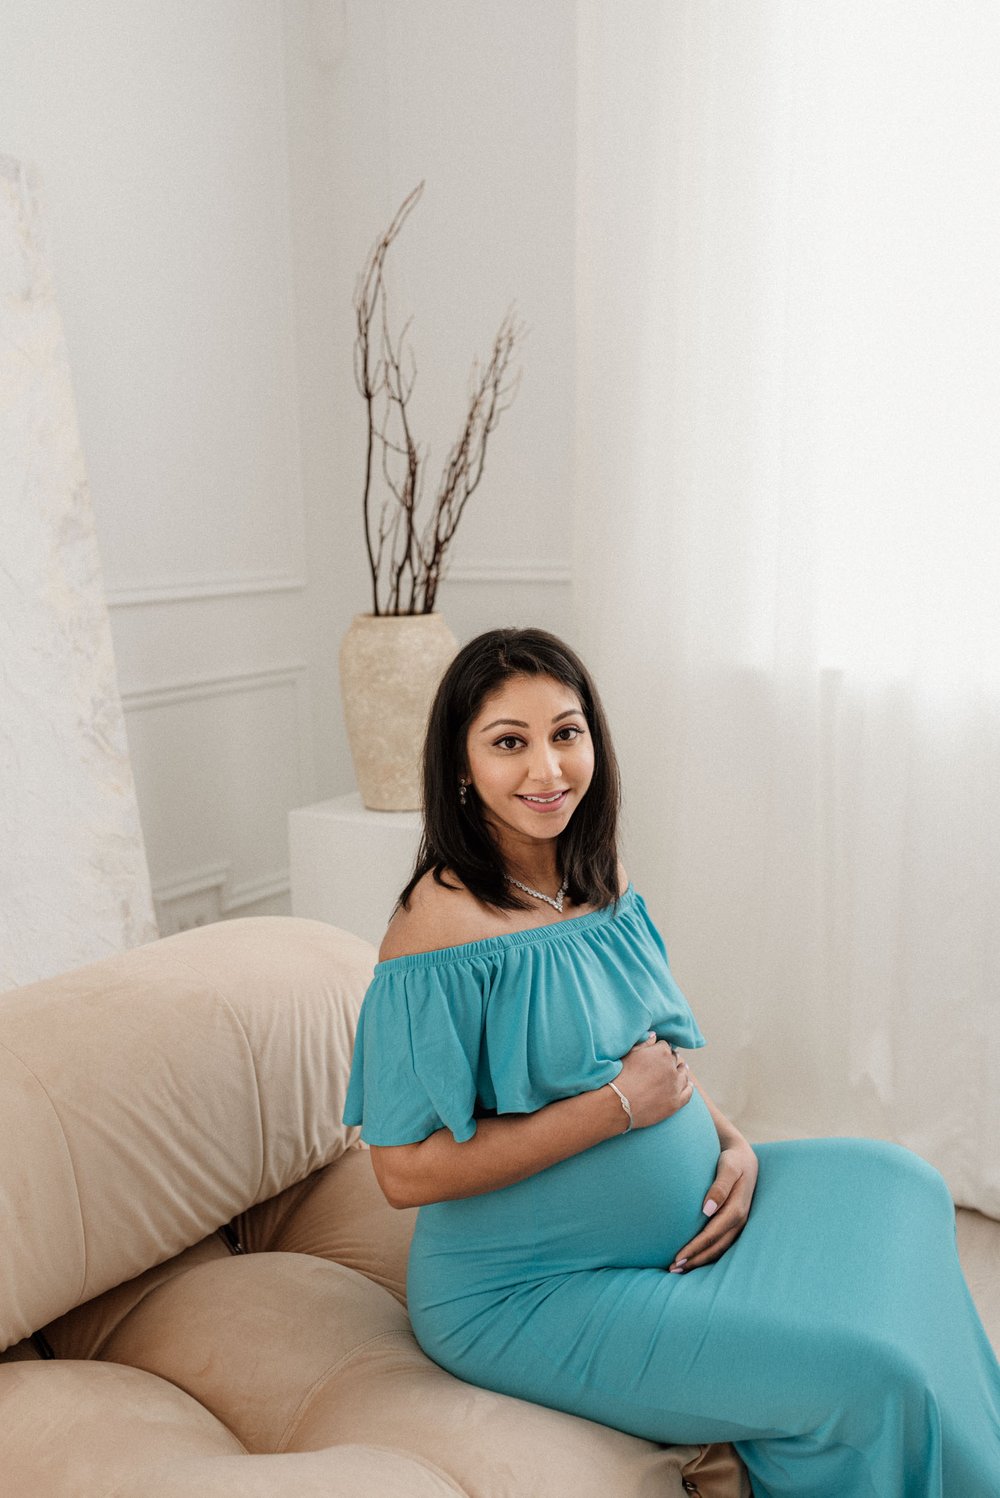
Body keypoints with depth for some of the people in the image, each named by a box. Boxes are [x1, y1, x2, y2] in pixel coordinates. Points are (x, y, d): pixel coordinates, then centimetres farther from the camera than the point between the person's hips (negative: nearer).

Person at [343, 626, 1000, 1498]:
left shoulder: (604, 883, 0)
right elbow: (407, 1172, -24)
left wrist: (733, 1142, -6)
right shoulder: (441, 923, -24)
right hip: (526, 1295, -8)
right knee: (860, 1379, -16)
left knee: (896, 1183, 13)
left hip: (673, 1228, 8)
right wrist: (618, 1105, -23)